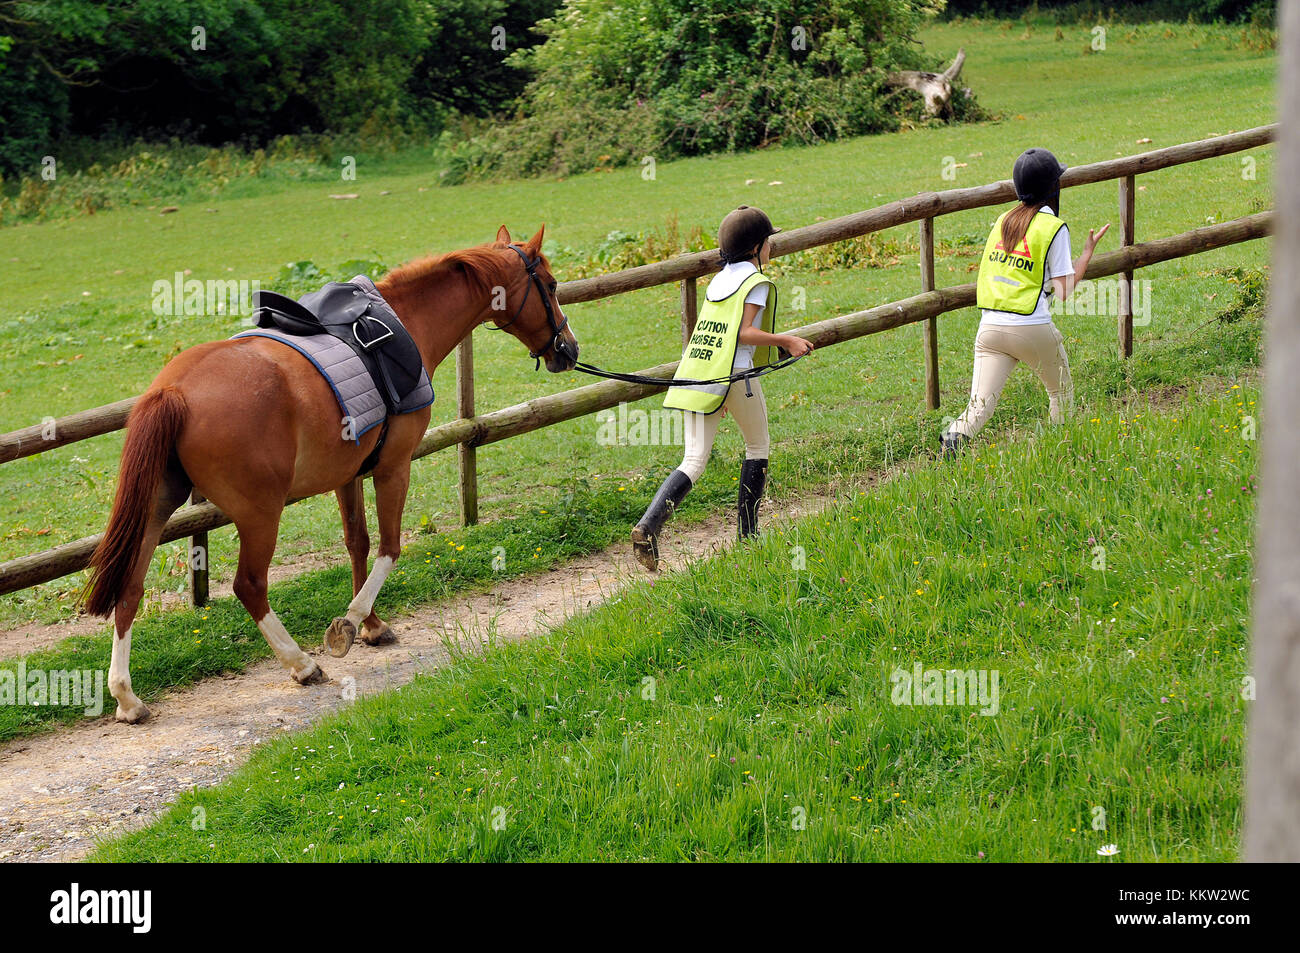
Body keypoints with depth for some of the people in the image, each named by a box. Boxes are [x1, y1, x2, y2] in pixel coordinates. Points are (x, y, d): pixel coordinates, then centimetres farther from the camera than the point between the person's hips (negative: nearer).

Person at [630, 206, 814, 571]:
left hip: (694, 376, 6)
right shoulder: (757, 282, -3)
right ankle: (747, 532, 18)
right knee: (758, 446, 17)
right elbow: (745, 332, -13)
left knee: (693, 462, 2)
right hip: (734, 375, -6)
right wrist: (786, 341, -5)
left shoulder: (718, 280, 19)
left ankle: (648, 525, -19)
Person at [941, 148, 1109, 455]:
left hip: (989, 324, 4)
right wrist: (1088, 251, 6)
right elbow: (1063, 290, -6)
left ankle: (956, 436, -31)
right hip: (1032, 326, -4)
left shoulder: (1003, 220, 12)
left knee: (980, 406, -4)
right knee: (1061, 392, 22)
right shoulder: (1053, 227, -4)